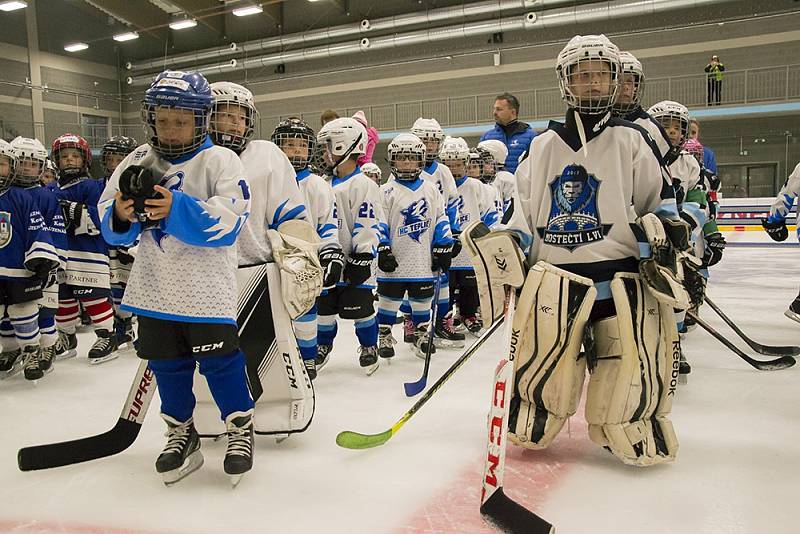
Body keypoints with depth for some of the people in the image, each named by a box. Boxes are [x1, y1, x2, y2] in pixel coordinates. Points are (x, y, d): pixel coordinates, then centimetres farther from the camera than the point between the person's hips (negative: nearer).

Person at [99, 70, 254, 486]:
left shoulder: (220, 161, -7)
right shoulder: (138, 162, 6)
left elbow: (227, 221, -19)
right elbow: (110, 223, 7)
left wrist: (176, 209, -30)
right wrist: (121, 216, -17)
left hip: (207, 287, -5)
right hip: (154, 288, 5)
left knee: (220, 359, 1)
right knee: (167, 364, 14)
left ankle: (241, 427, 21)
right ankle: (180, 433, 31)